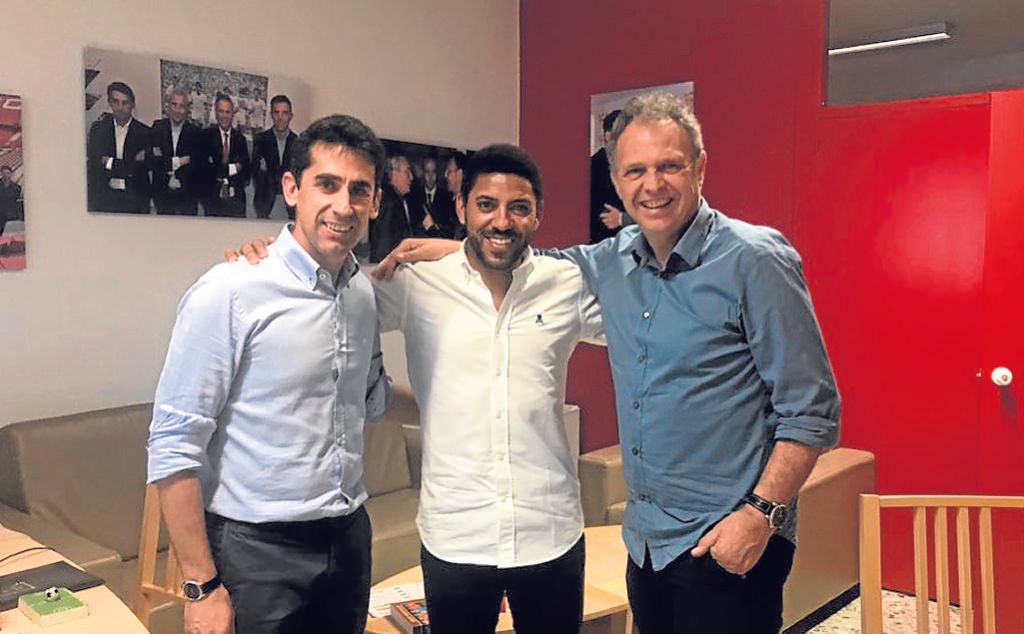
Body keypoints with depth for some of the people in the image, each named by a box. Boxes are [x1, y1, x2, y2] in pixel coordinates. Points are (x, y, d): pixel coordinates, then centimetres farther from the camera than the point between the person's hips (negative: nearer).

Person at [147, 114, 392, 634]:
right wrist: (202, 587, -15)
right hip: (258, 551, -6)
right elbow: (173, 448, -15)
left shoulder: (364, 292, 3)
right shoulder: (229, 293, -16)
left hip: (349, 538, 6)